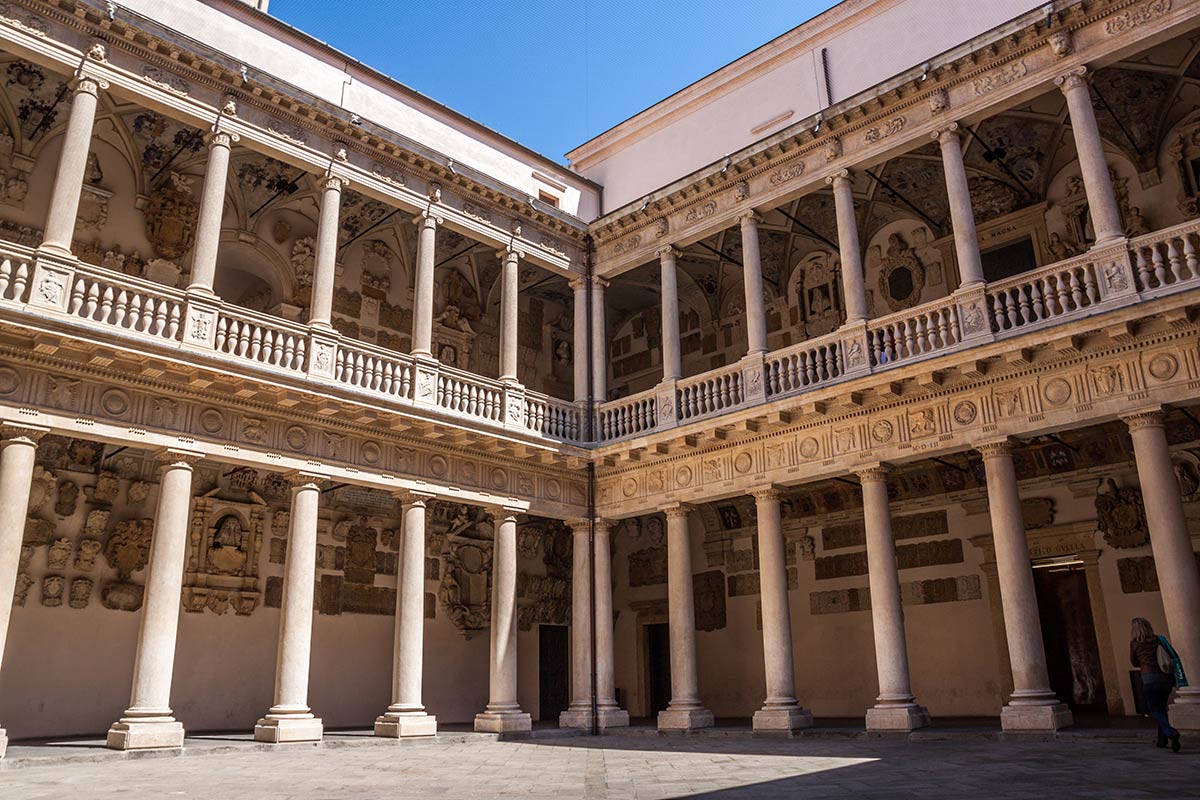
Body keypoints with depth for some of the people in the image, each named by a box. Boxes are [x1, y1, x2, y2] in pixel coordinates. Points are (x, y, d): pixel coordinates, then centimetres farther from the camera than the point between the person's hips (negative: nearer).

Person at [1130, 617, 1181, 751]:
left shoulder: (1135, 643, 3)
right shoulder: (1158, 640, 10)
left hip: (1150, 678, -4)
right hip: (1166, 678, 5)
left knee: (1155, 711, 1)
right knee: (1162, 708, 20)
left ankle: (1171, 733, -24)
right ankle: (1162, 739, 21)